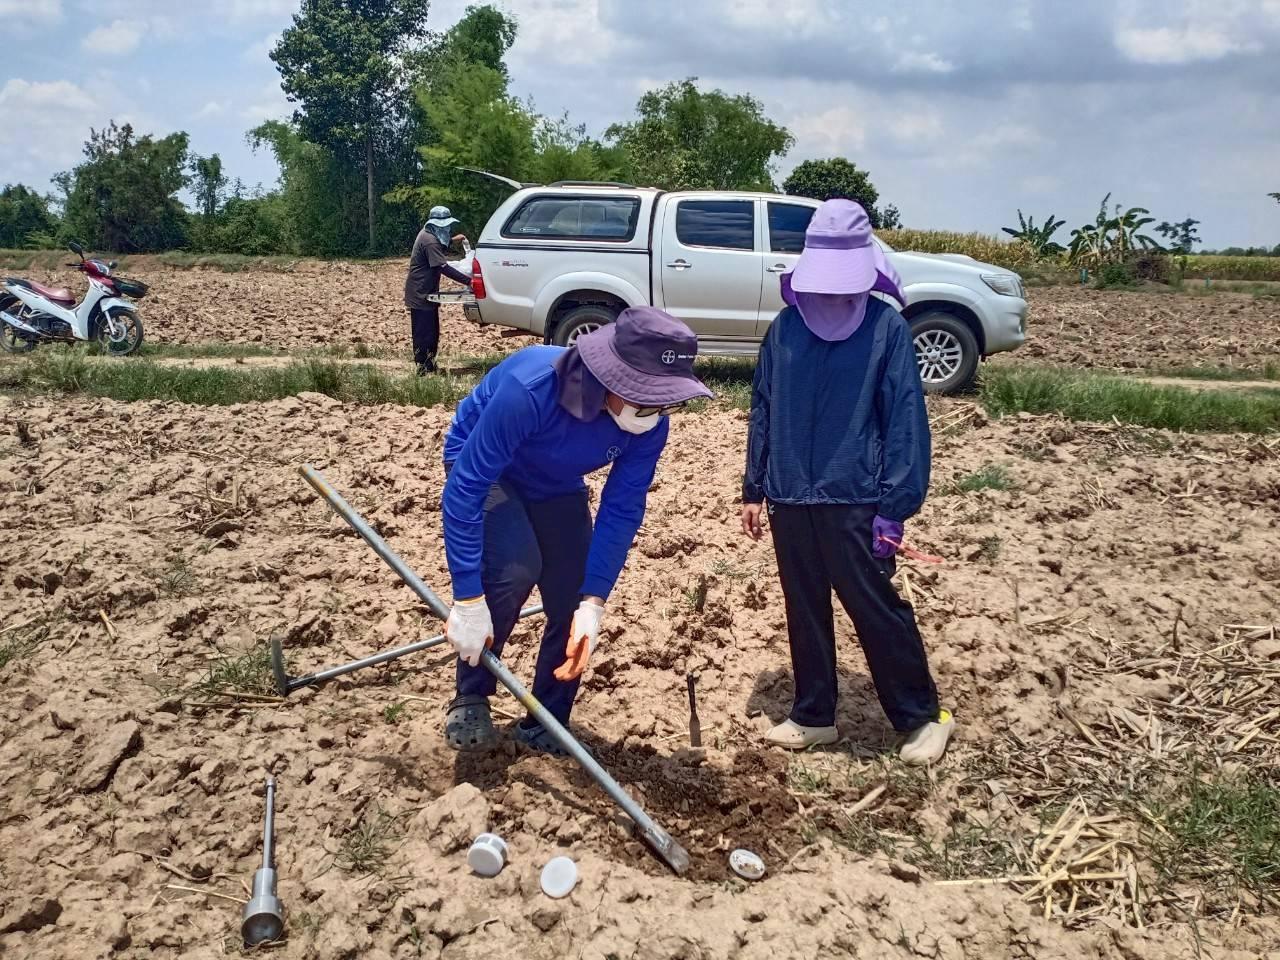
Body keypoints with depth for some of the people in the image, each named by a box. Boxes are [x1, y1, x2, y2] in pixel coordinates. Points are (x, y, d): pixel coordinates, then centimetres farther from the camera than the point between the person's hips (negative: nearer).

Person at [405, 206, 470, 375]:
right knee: (424, 334, -7)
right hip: (420, 294, -11)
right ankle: (424, 371, -3)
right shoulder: (429, 240, -23)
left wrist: (452, 240, 26)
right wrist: (468, 281, -32)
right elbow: (444, 267, -30)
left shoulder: (428, 235, 9)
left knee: (432, 332, 14)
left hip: (426, 293, 11)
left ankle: (429, 367, 21)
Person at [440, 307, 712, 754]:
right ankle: (470, 698, -6)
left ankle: (545, 728, 20)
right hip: (488, 473, -5)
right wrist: (468, 599, -37)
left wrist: (593, 603, -28)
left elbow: (621, 511, -19)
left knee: (573, 607, -2)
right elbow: (465, 489, -37)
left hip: (558, 487, 5)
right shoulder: (530, 389, -42)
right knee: (516, 570, -29)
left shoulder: (649, 425, -25)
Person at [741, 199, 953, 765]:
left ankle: (922, 717, 20)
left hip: (854, 500, -5)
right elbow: (762, 411, 11)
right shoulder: (785, 327, 6)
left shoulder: (886, 328, -8)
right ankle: (813, 716, 29)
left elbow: (905, 420, -10)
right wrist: (754, 490, 10)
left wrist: (894, 507, -15)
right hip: (790, 499, 5)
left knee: (876, 610, 2)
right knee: (804, 611, 14)